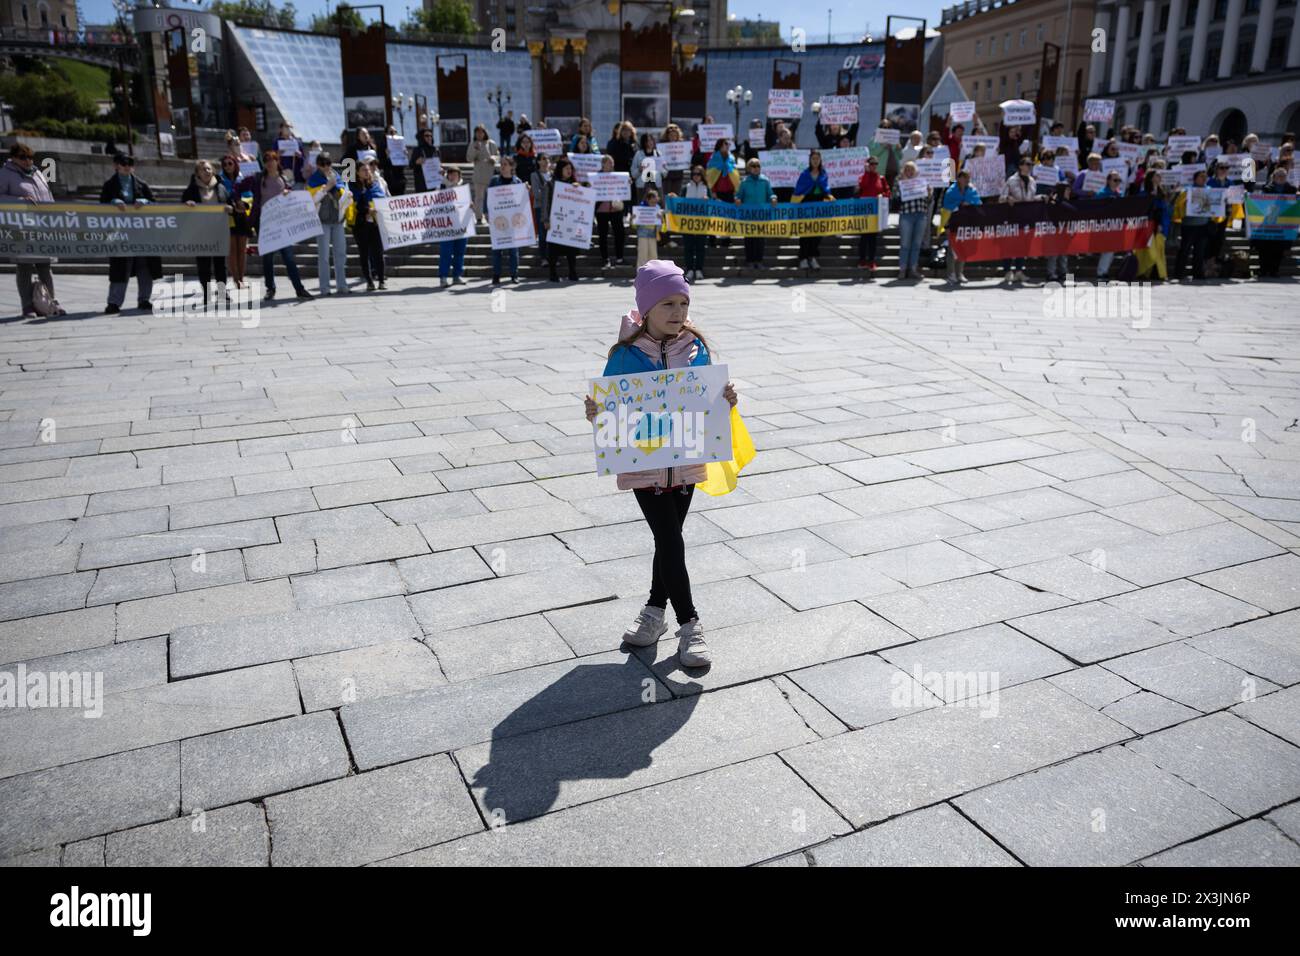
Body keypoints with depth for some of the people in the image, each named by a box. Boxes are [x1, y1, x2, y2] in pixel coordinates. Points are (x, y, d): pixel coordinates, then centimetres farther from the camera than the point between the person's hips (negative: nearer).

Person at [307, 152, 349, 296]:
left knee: (341, 252, 6)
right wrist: (327, 187, -19)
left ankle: (341, 285, 13)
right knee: (323, 254, -3)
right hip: (322, 220, -5)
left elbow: (342, 194, 20)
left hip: (337, 219, 5)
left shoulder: (336, 175, 12)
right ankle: (324, 288, 0)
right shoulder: (314, 179, -2)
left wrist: (347, 195, -3)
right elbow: (311, 199, -14)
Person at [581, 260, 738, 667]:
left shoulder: (697, 349, -1)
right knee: (671, 541, -5)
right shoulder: (626, 354, -11)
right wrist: (595, 413, -27)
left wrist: (726, 400, -14)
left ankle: (655, 609, 35)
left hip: (686, 461, 4)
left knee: (669, 539, 15)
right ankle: (689, 625, 8)